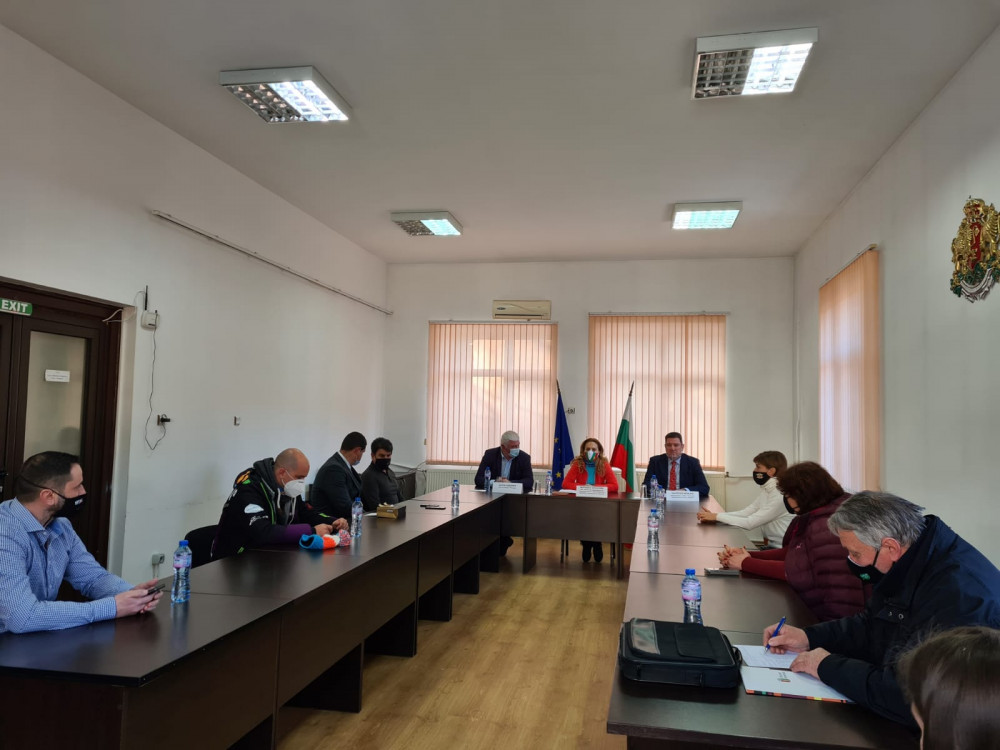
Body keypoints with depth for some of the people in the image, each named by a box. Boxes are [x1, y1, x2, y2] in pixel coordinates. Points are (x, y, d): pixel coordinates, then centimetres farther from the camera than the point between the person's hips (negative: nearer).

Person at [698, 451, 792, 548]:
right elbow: (745, 512, 3)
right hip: (772, 547, 7)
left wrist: (717, 516, -17)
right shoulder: (766, 491, 9)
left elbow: (750, 523, -22)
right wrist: (713, 517, -10)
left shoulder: (780, 497, -21)